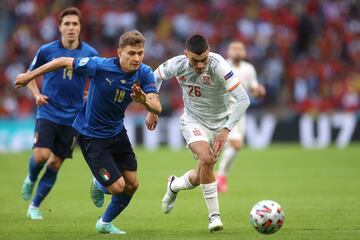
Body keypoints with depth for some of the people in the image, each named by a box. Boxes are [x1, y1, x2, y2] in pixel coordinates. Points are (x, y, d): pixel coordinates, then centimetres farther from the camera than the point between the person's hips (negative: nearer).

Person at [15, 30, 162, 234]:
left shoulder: (145, 73, -15)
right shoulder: (100, 66, -28)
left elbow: (157, 108, -23)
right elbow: (64, 62, -15)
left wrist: (143, 99, -46)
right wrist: (29, 76, -6)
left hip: (117, 132, 6)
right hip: (91, 135, -6)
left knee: (132, 184, 8)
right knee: (117, 186, -11)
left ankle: (105, 223, 34)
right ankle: (99, 185, 27)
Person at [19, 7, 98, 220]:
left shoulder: (90, 54, -1)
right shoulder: (47, 51, -2)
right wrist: (37, 94, -5)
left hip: (72, 117, 1)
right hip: (48, 113, -1)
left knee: (55, 164, 4)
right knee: (41, 156, -19)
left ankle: (35, 206, 19)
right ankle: (31, 178, 17)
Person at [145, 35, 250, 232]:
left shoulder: (218, 66, -29)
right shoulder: (177, 65, -19)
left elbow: (243, 99, -30)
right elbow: (156, 76, 5)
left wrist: (226, 129, -36)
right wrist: (152, 110, 6)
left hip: (219, 122, 0)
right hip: (193, 121, 0)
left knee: (199, 178, 6)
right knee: (207, 159, -28)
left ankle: (173, 186, 43)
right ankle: (214, 216, -17)